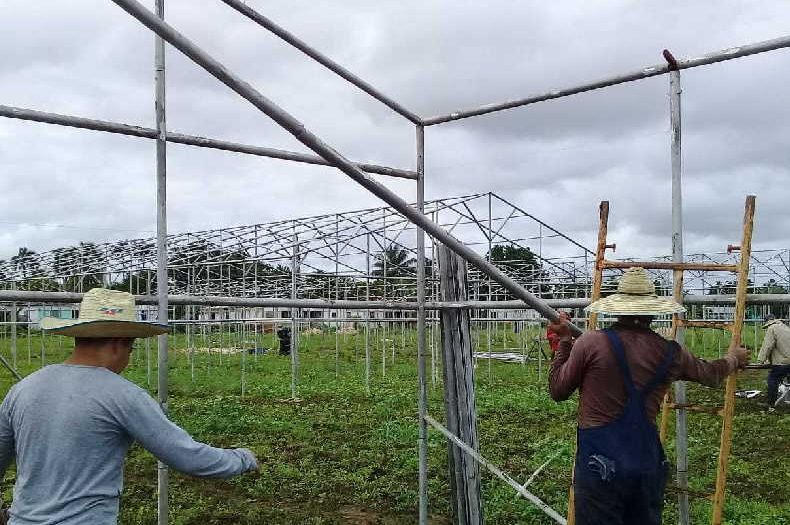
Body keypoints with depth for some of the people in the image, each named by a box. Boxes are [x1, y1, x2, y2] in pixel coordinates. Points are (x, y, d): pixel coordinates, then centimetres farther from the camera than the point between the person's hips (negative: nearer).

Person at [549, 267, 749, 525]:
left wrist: (564, 341, 12)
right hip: (649, 463, 4)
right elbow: (711, 375, 24)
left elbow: (557, 391, 2)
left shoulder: (590, 343, -9)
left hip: (600, 463, -4)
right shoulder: (670, 353, 3)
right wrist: (733, 359, 46)